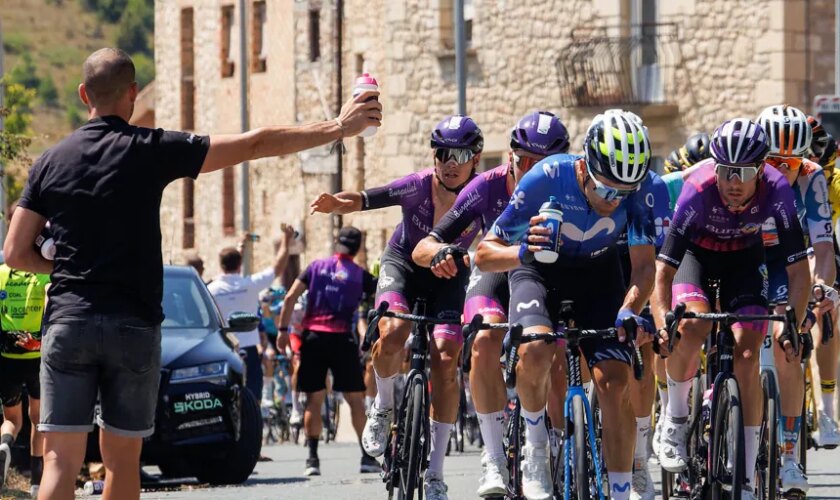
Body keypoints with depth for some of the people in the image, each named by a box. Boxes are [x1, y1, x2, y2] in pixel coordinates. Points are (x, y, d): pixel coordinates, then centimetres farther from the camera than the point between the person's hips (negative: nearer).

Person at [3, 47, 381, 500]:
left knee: (61, 461, -5)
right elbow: (255, 145, -1)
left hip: (66, 320, 1)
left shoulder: (50, 162, 6)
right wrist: (338, 128, 3)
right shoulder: (152, 150, -1)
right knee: (122, 459, 10)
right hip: (134, 325, -1)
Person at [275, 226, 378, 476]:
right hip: (342, 338, -2)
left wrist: (283, 329, 4)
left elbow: (290, 298, 1)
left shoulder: (316, 266, 8)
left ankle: (312, 458, 0)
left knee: (314, 399, 5)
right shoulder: (360, 275, 4)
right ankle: (367, 457, 4)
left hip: (313, 336, 2)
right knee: (355, 399, 5)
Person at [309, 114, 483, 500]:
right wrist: (337, 203, -58)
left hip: (449, 275, 1)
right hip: (404, 263, -1)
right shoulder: (417, 186, -26)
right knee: (393, 332, -31)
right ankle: (383, 406, 1)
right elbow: (366, 199, -36)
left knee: (445, 361, -14)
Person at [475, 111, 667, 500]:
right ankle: (535, 447, -7)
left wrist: (629, 311, -42)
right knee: (536, 350, -32)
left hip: (598, 271, 2)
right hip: (540, 268, -2)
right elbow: (484, 254, -26)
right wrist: (522, 252, -48)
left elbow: (644, 264, -22)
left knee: (615, 382, -13)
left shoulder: (641, 188, -28)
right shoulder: (545, 179, -33)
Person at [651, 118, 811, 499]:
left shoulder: (776, 191, -31)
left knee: (747, 355, -15)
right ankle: (675, 417, -6)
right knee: (693, 325, -32)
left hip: (744, 258, 1)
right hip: (696, 254, -1)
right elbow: (663, 270, -33)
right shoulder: (698, 191, -35)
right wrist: (662, 325, -47)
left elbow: (798, 270, -25)